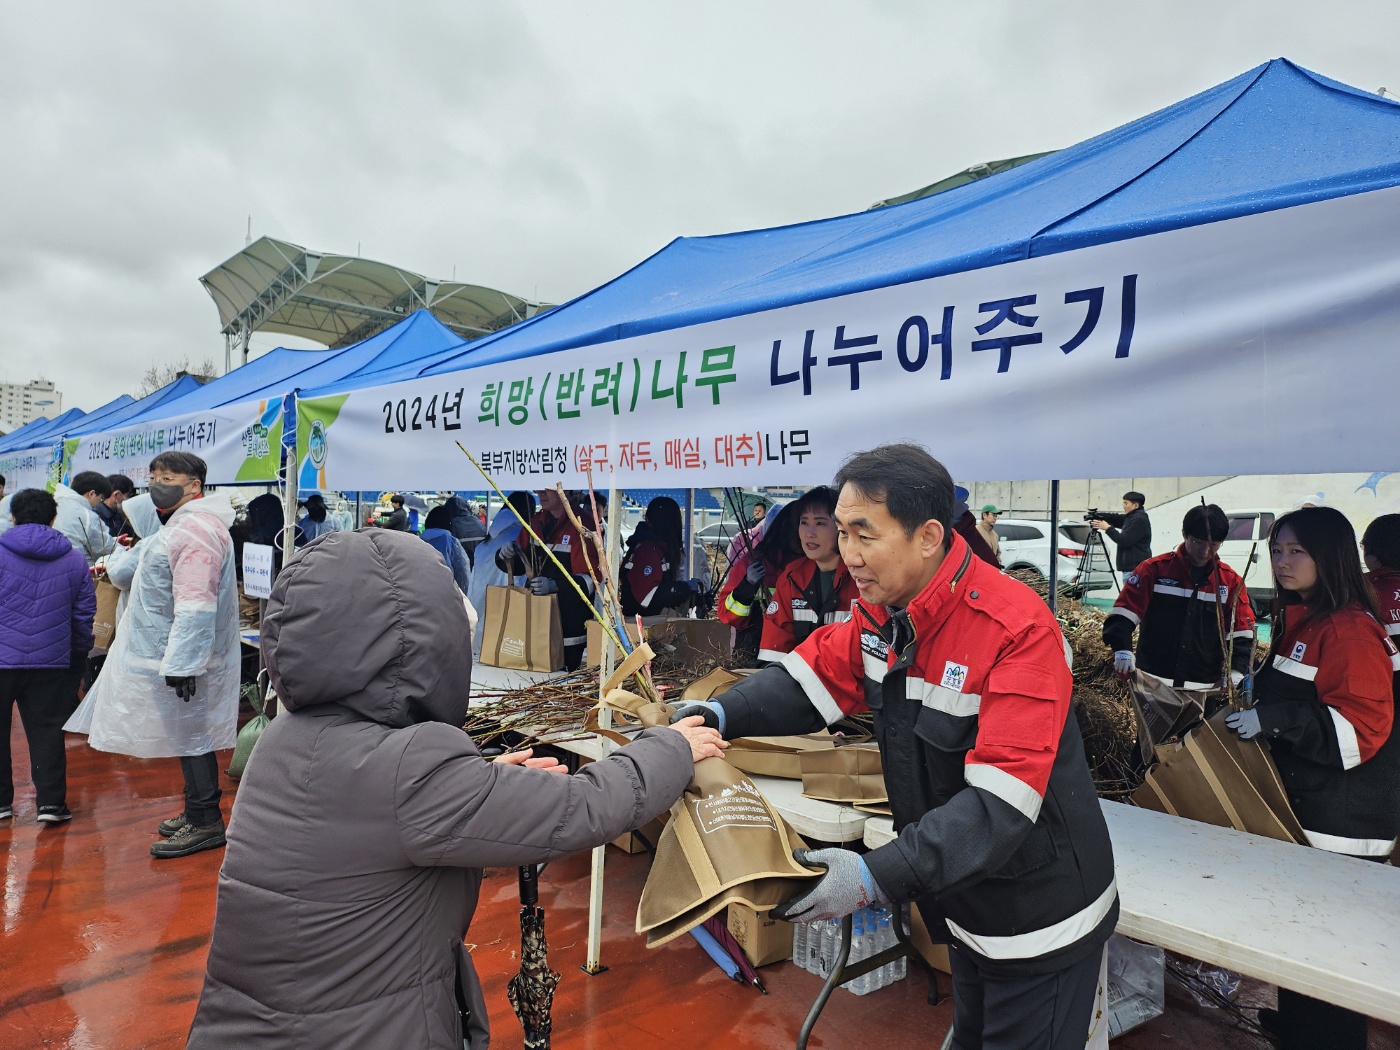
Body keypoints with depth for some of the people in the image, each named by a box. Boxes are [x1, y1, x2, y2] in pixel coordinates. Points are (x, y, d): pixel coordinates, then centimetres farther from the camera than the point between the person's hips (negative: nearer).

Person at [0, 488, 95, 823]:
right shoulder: (75, 561, 3)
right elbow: (84, 614, 6)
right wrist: (79, 654, 18)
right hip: (52, 661, 2)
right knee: (47, 730, 8)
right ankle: (51, 802, 7)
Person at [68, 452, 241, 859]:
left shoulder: (194, 530, -20)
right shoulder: (181, 525, 18)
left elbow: (195, 605, -27)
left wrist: (182, 662, -27)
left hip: (183, 659, -11)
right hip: (173, 656, 11)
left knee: (190, 735, -2)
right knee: (186, 735, 16)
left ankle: (205, 823, 7)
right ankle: (196, 812, 28)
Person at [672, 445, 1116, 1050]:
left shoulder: (1019, 630, -31)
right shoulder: (880, 611, -7)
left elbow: (1000, 803, -35)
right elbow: (811, 678, -3)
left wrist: (879, 877, -41)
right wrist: (714, 717, -20)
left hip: (1039, 920, -7)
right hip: (966, 905, 7)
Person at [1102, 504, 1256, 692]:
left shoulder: (1231, 581, 4)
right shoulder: (1155, 569, -4)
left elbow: (1241, 633, 6)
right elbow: (1124, 613, -6)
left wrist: (1236, 671, -8)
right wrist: (1122, 649, -20)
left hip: (1205, 687, 2)